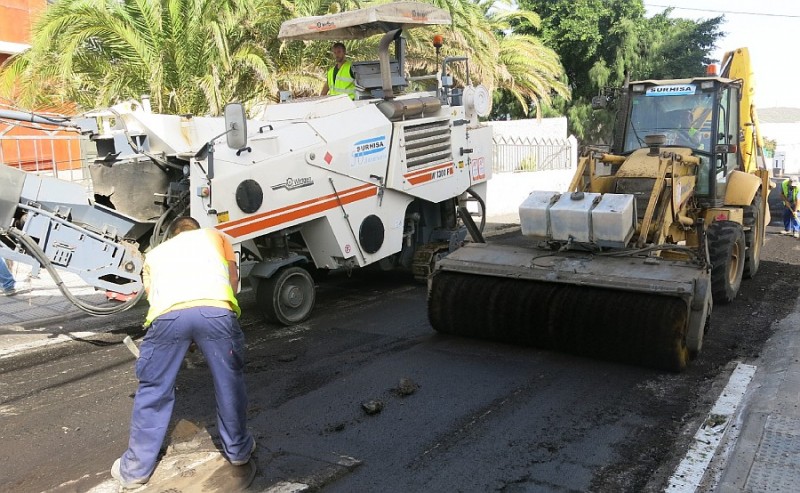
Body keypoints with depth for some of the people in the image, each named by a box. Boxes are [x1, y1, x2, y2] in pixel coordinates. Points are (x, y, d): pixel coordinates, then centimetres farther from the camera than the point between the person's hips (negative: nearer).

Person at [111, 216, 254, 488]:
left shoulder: (155, 253, 38)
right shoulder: (214, 236, 36)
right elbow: (233, 280, 33)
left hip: (167, 314, 1)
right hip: (216, 310, 0)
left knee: (153, 391, 17)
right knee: (229, 383, 19)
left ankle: (136, 468, 29)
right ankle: (238, 449, 36)